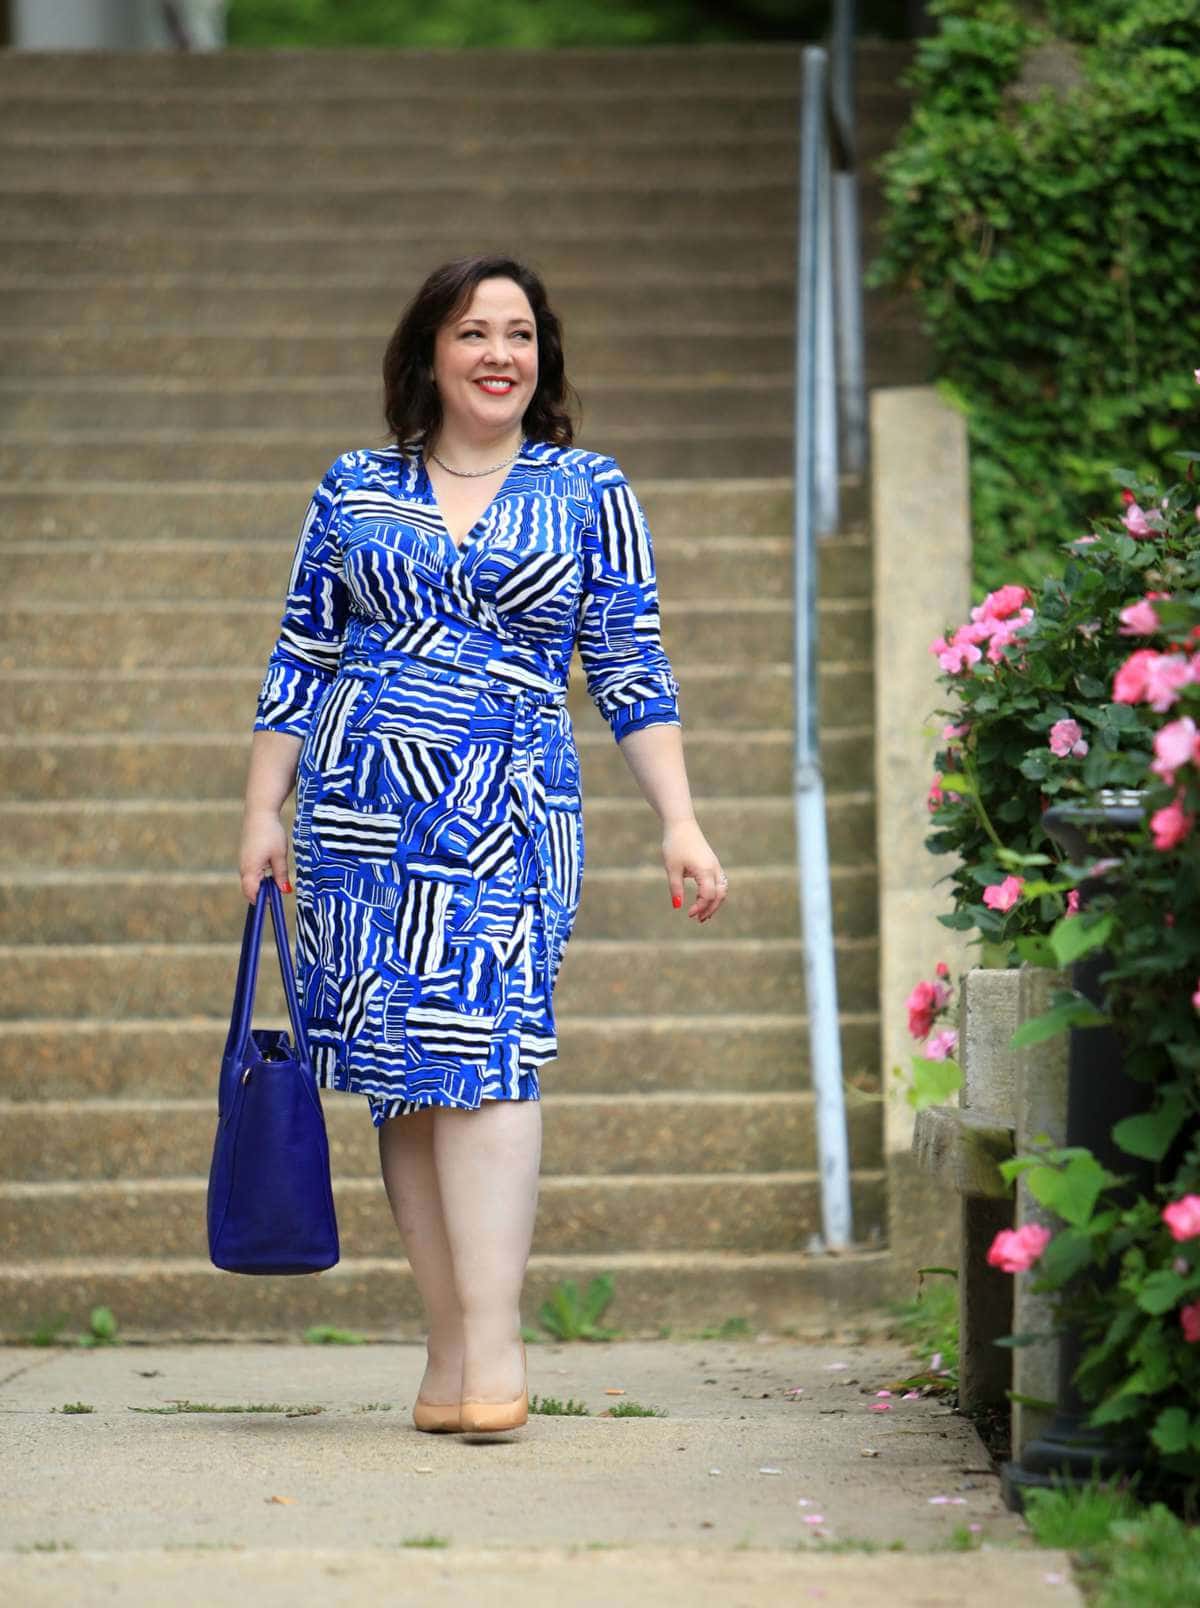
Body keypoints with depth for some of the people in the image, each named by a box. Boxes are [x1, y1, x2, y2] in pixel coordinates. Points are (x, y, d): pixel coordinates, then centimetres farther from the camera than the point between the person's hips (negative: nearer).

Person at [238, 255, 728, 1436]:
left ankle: (493, 1343, -18)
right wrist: (263, 811, 8)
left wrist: (679, 821, 2)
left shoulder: (586, 492, 9)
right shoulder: (355, 491, 11)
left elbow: (631, 672, 9)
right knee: (399, 1073, 1)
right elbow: (301, 662, 14)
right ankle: (449, 1348, 6)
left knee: (481, 1046, -16)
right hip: (361, 810, 2)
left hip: (509, 810, -2)